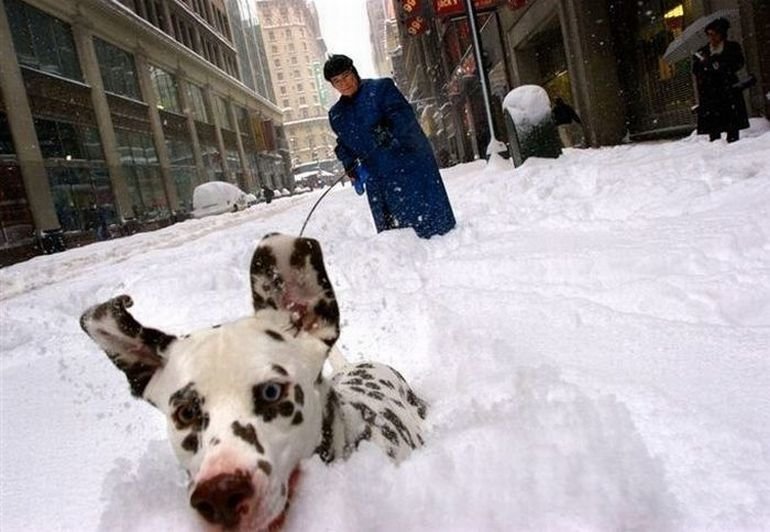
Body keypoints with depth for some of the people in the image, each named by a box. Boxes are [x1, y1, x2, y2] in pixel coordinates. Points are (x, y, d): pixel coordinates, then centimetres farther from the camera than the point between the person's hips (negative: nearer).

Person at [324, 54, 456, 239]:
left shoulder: (380, 88, -3)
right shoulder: (336, 115, 14)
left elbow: (403, 115, -15)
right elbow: (344, 147, 18)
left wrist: (387, 133, -32)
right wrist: (351, 168, 1)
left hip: (409, 166, -5)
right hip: (377, 180, 5)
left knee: (429, 219, -2)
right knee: (390, 227, 4)